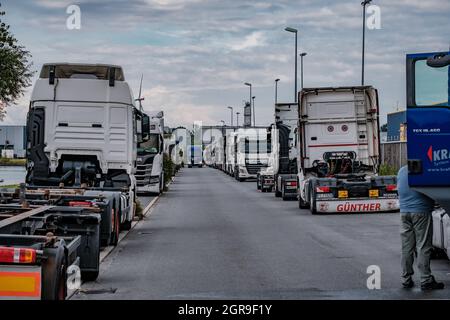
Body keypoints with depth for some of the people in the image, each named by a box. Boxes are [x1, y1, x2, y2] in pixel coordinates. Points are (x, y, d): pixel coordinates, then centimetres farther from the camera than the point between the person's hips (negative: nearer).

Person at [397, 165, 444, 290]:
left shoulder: (401, 171, 11)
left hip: (404, 212, 6)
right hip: (421, 211, -6)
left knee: (406, 247, 9)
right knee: (423, 247, -3)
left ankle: (406, 279, 13)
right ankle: (426, 280, -2)